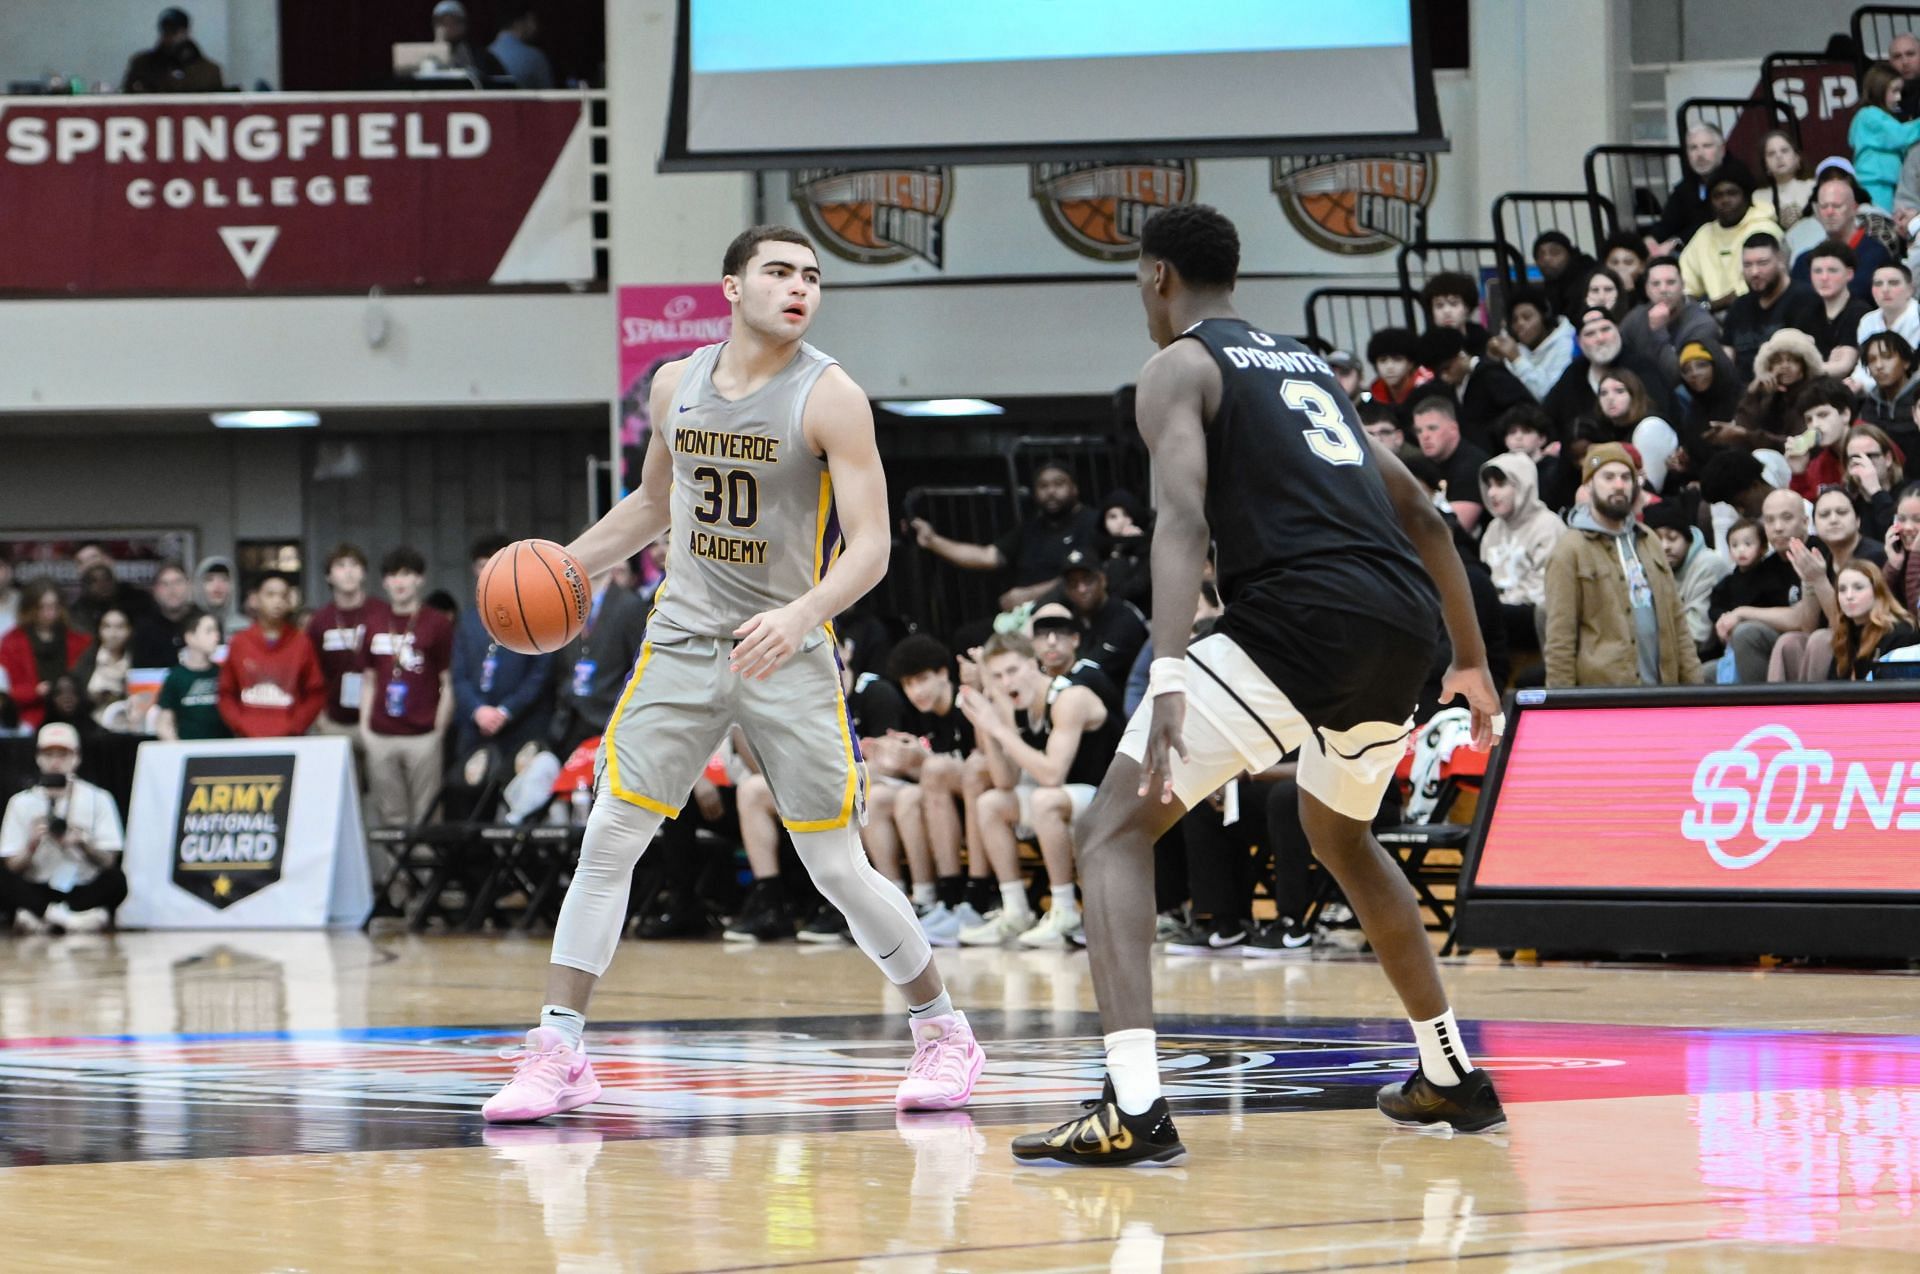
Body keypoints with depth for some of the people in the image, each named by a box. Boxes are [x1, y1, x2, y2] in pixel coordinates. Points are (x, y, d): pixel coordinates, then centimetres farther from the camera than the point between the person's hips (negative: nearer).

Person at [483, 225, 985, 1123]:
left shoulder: (830, 398, -12)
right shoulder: (677, 386, 4)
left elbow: (870, 546, -17)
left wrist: (802, 614, -34)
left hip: (789, 652, -4)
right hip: (683, 642, 4)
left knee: (838, 870, -3)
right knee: (607, 838, -5)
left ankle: (942, 1033, 17)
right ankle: (557, 1055, 0)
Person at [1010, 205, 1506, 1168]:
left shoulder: (1180, 365, 7)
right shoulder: (1306, 364, 29)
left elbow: (1182, 521, -12)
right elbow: (1422, 519, 31)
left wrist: (1168, 680, -23)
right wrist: (1472, 662, 39)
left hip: (1301, 616, -7)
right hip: (1403, 621, 7)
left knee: (1114, 831, -3)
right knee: (1338, 835, 34)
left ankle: (1134, 1108, -21)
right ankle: (1453, 1079, 39)